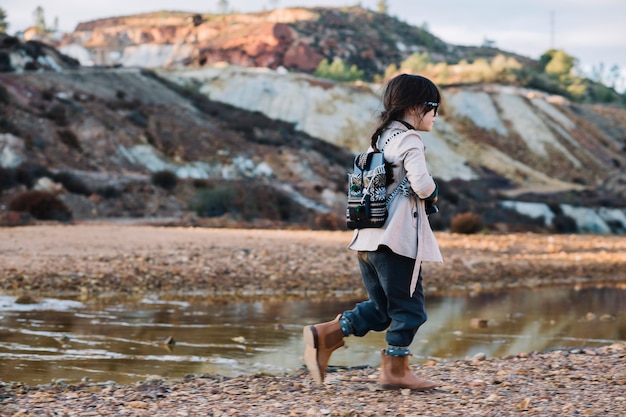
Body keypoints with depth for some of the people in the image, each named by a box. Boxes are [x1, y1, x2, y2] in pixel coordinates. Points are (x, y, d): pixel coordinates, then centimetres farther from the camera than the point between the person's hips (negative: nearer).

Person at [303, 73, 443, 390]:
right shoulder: (410, 141, -10)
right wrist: (432, 194, 0)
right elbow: (421, 183, -24)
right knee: (408, 307, 4)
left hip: (368, 239, 9)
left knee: (380, 308, 15)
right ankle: (395, 371, 11)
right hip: (396, 239, -9)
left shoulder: (381, 139, 16)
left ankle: (324, 335, 4)